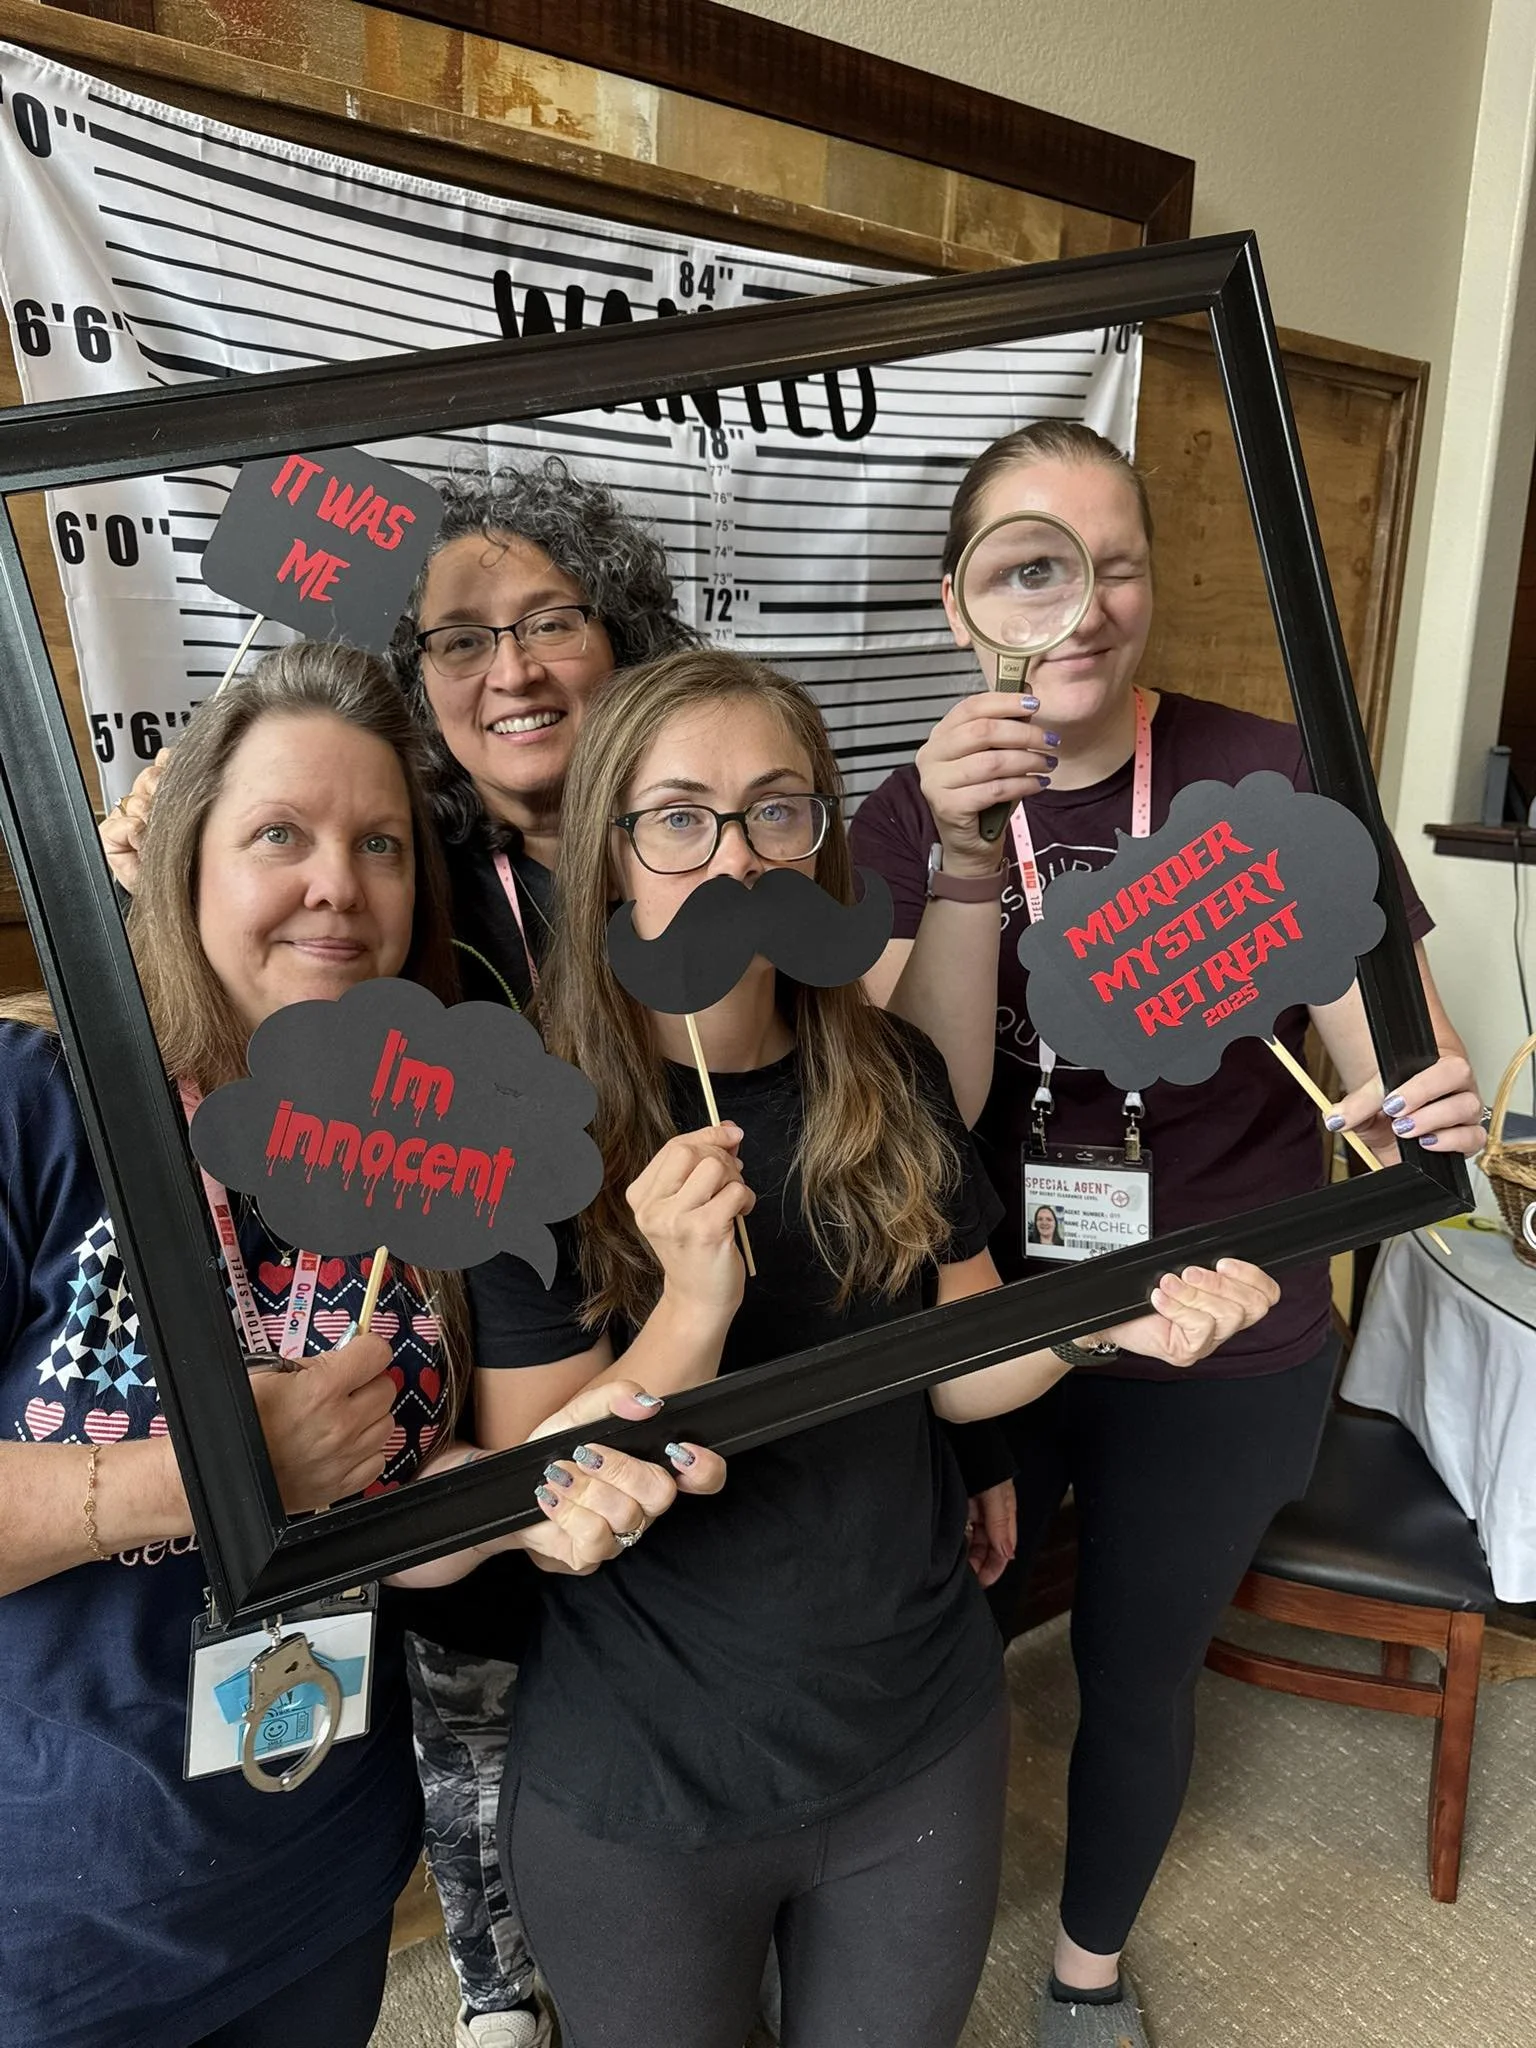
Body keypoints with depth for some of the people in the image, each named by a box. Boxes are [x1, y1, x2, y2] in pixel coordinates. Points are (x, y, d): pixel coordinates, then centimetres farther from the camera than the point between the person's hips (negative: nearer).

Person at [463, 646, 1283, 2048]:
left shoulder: (891, 1080, -8)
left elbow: (953, 1366, 1)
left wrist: (1104, 1322, -18)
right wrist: (692, 1306, -34)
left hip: (922, 1742, 3)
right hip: (642, 1790, -3)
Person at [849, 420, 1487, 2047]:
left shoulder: (1272, 779, -14)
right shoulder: (910, 817, -9)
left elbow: (1391, 1063, -11)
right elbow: (926, 1110, -19)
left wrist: (1428, 1112, -35)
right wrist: (965, 862, -33)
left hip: (1224, 1361, -1)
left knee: (1139, 1673, 21)